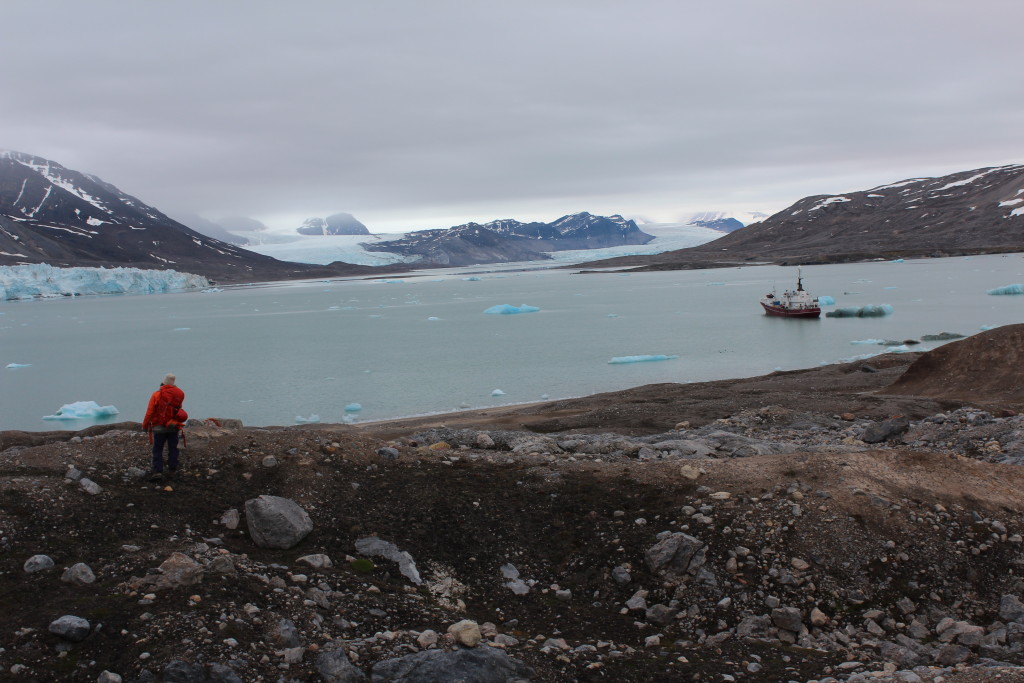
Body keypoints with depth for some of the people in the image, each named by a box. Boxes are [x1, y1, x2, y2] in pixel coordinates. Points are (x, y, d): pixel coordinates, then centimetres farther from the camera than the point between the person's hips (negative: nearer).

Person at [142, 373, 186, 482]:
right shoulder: (180, 394, -4)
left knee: (157, 450, 2)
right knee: (173, 449, 15)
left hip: (159, 427, -2)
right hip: (173, 427, 2)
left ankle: (157, 472, -9)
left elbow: (150, 412, -9)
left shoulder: (156, 395, -11)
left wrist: (145, 425, 2)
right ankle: (171, 471, 18)